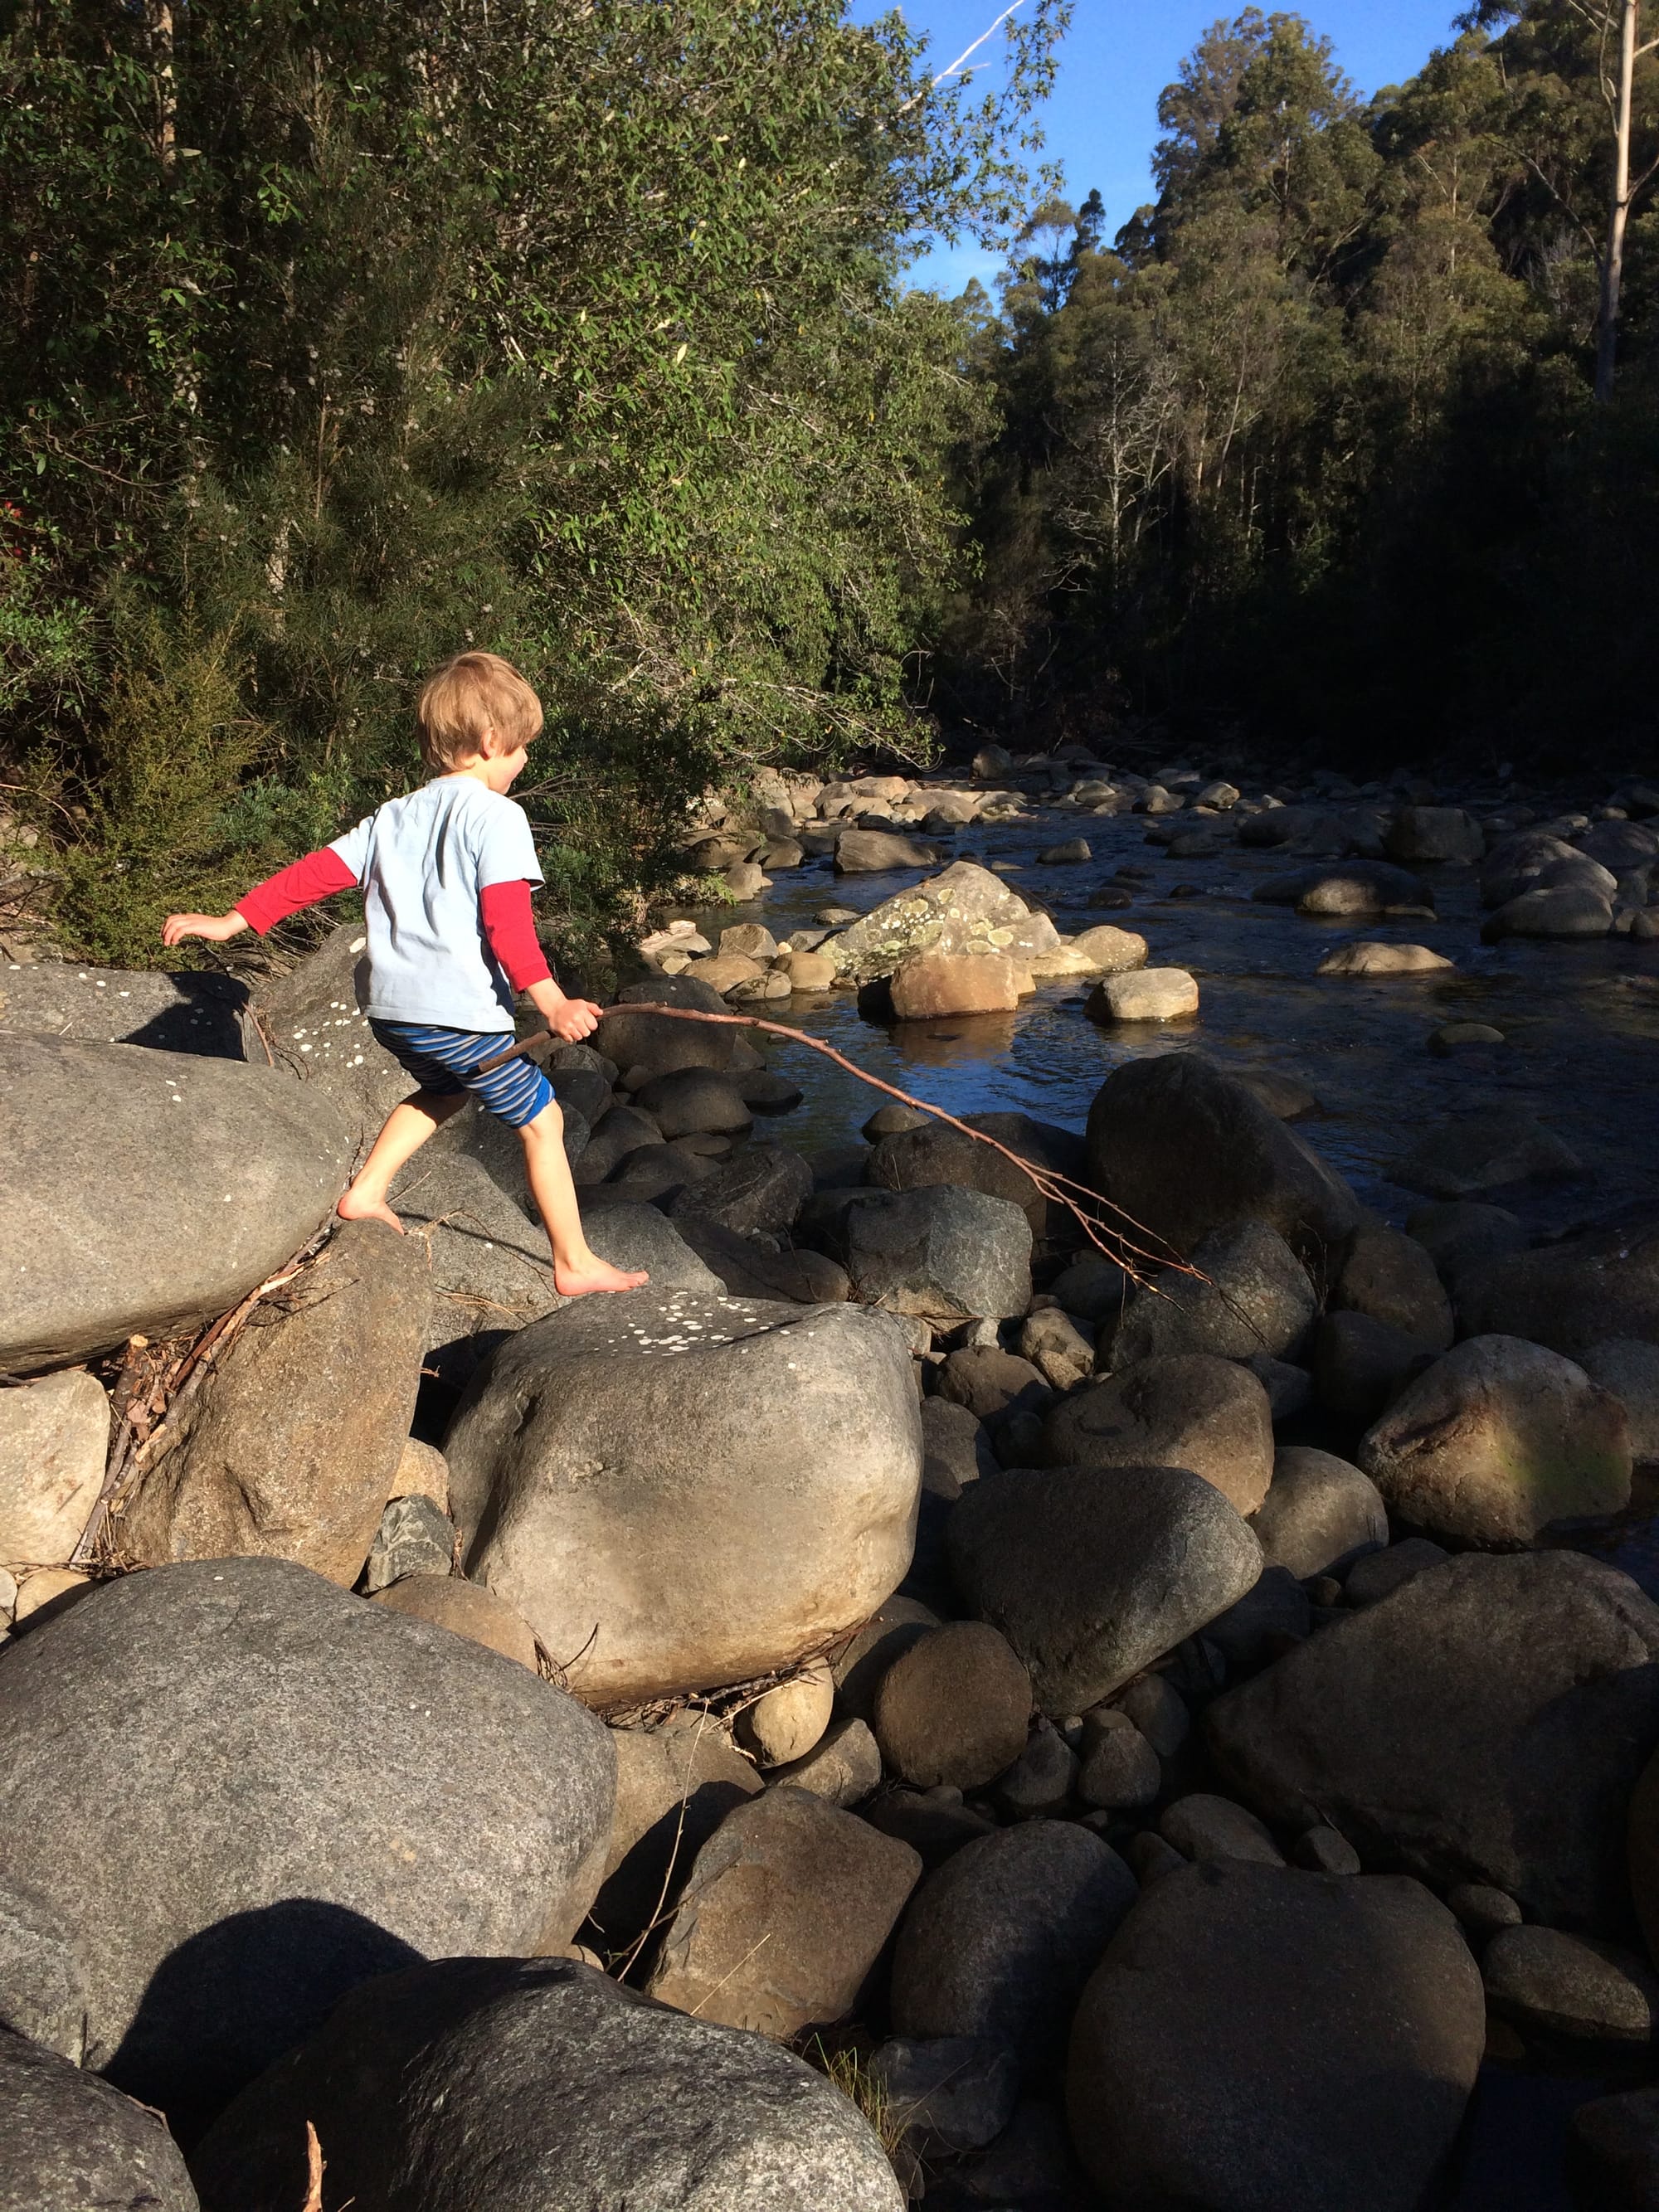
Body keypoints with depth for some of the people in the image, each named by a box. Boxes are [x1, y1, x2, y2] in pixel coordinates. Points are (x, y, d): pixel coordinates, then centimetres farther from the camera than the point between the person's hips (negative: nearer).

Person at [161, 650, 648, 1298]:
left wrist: (230, 921, 16)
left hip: (391, 1010, 8)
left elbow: (316, 872, 12)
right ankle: (574, 1264, 11)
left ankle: (365, 1191, 28)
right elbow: (507, 922, -19)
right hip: (461, 1013, -7)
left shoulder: (395, 817, 14)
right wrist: (550, 1001, -25)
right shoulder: (496, 815, -8)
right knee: (541, 1119, 6)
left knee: (444, 1088, 35)